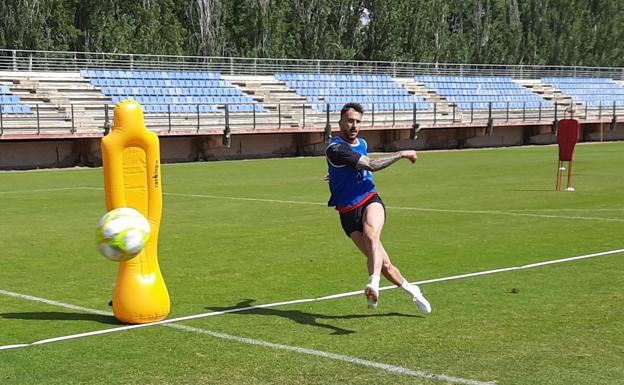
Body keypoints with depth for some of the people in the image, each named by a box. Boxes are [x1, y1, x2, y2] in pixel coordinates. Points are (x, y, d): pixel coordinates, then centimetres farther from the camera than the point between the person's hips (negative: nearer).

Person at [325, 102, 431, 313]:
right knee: (383, 263, -5)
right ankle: (411, 290, 19)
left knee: (371, 235, -32)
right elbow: (371, 165, -22)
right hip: (348, 212, -3)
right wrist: (403, 154, -15)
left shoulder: (361, 142, 11)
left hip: (370, 201, 3)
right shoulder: (335, 149, -15)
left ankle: (373, 285, -50)